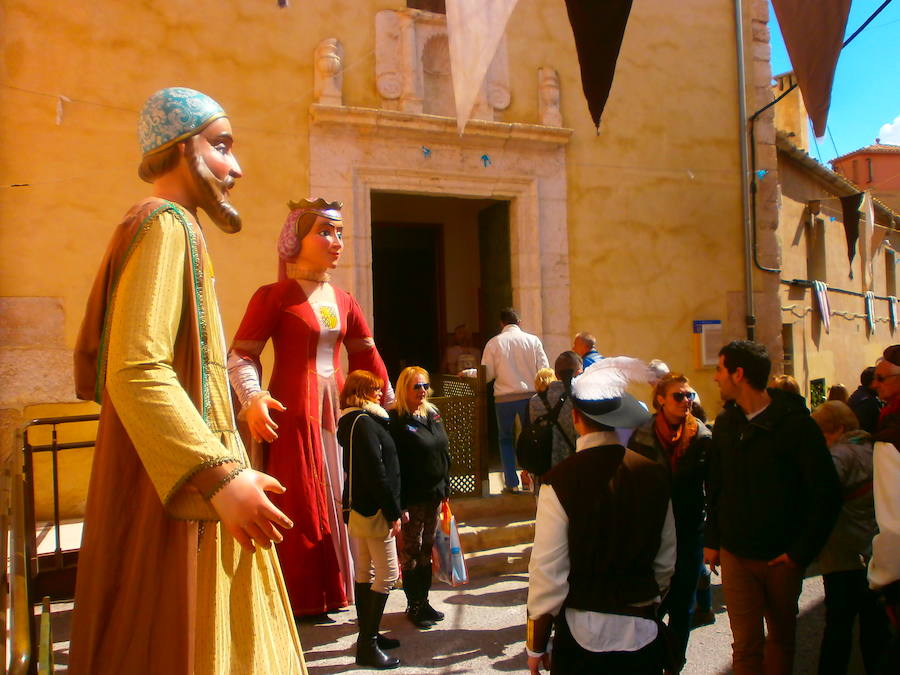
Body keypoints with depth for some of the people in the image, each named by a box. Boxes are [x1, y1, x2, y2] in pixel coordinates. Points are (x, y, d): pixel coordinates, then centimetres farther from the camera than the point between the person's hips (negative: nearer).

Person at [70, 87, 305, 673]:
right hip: (179, 491, -10)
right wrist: (220, 476, -30)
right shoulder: (166, 225, -13)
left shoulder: (147, 228, 17)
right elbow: (137, 372, -25)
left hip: (178, 484, 10)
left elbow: (92, 362, 19)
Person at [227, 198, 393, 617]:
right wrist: (252, 398, -25)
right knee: (299, 505, -1)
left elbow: (367, 358, 16)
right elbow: (241, 354, -9)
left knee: (339, 498, 9)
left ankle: (328, 592, 24)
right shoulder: (273, 296, -5)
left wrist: (391, 405, 14)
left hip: (336, 409, 6)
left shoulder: (343, 301, 12)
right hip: (292, 411, -6)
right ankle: (299, 599, 13)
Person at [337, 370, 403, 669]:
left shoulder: (352, 421, 14)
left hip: (358, 507, 10)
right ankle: (368, 645, -2)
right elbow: (377, 472, -21)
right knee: (388, 573, -6)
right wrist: (393, 513, -17)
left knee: (366, 572, 16)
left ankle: (367, 636, 25)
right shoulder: (365, 422, -17)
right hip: (373, 509, -10)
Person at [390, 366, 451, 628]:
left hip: (434, 494, 7)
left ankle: (424, 601, 27)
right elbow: (393, 466, -18)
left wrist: (445, 488, 10)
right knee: (411, 550, 5)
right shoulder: (397, 421, -14)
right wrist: (400, 504, -21)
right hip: (412, 497, -7)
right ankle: (413, 605, 17)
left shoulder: (432, 415, 8)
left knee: (427, 548, 15)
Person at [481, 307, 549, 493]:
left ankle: (511, 483, 9)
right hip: (529, 396, 1)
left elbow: (487, 375, -4)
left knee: (506, 440, 12)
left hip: (504, 398, 0)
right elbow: (544, 370, -2)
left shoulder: (494, 343, -3)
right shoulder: (533, 340, 0)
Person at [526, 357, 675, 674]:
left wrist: (536, 647, -2)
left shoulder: (559, 481, -17)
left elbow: (548, 573, -14)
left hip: (582, 636, -3)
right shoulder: (655, 474, -5)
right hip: (644, 635, 3)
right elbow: (666, 561, 6)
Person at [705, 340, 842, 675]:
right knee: (746, 642, 1)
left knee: (781, 636, 14)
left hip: (783, 557, -2)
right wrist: (711, 539, 8)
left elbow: (827, 493, -10)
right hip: (736, 555, 2)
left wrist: (802, 551, -12)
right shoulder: (725, 423, 4)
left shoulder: (796, 423, -10)